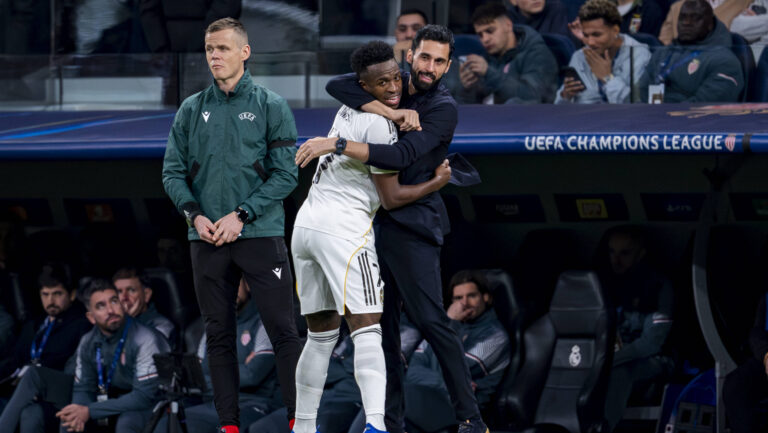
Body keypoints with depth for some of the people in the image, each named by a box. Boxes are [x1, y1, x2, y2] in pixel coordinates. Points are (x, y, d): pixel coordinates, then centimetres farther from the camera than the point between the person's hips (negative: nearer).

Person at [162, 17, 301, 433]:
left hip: (260, 234, -3)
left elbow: (286, 174, -4)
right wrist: (195, 214, -7)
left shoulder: (271, 106, 1)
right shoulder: (191, 110, 10)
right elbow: (172, 171, 10)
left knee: (282, 329, -7)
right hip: (207, 239, 3)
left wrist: (241, 216, -12)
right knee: (218, 334, 5)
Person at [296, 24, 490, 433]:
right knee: (382, 325, 7)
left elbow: (401, 156, -23)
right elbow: (337, 85, -6)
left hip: (412, 225, -7)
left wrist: (335, 145, -27)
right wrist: (393, 113, -17)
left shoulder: (443, 108, -9)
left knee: (430, 320, -14)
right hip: (376, 222, 7)